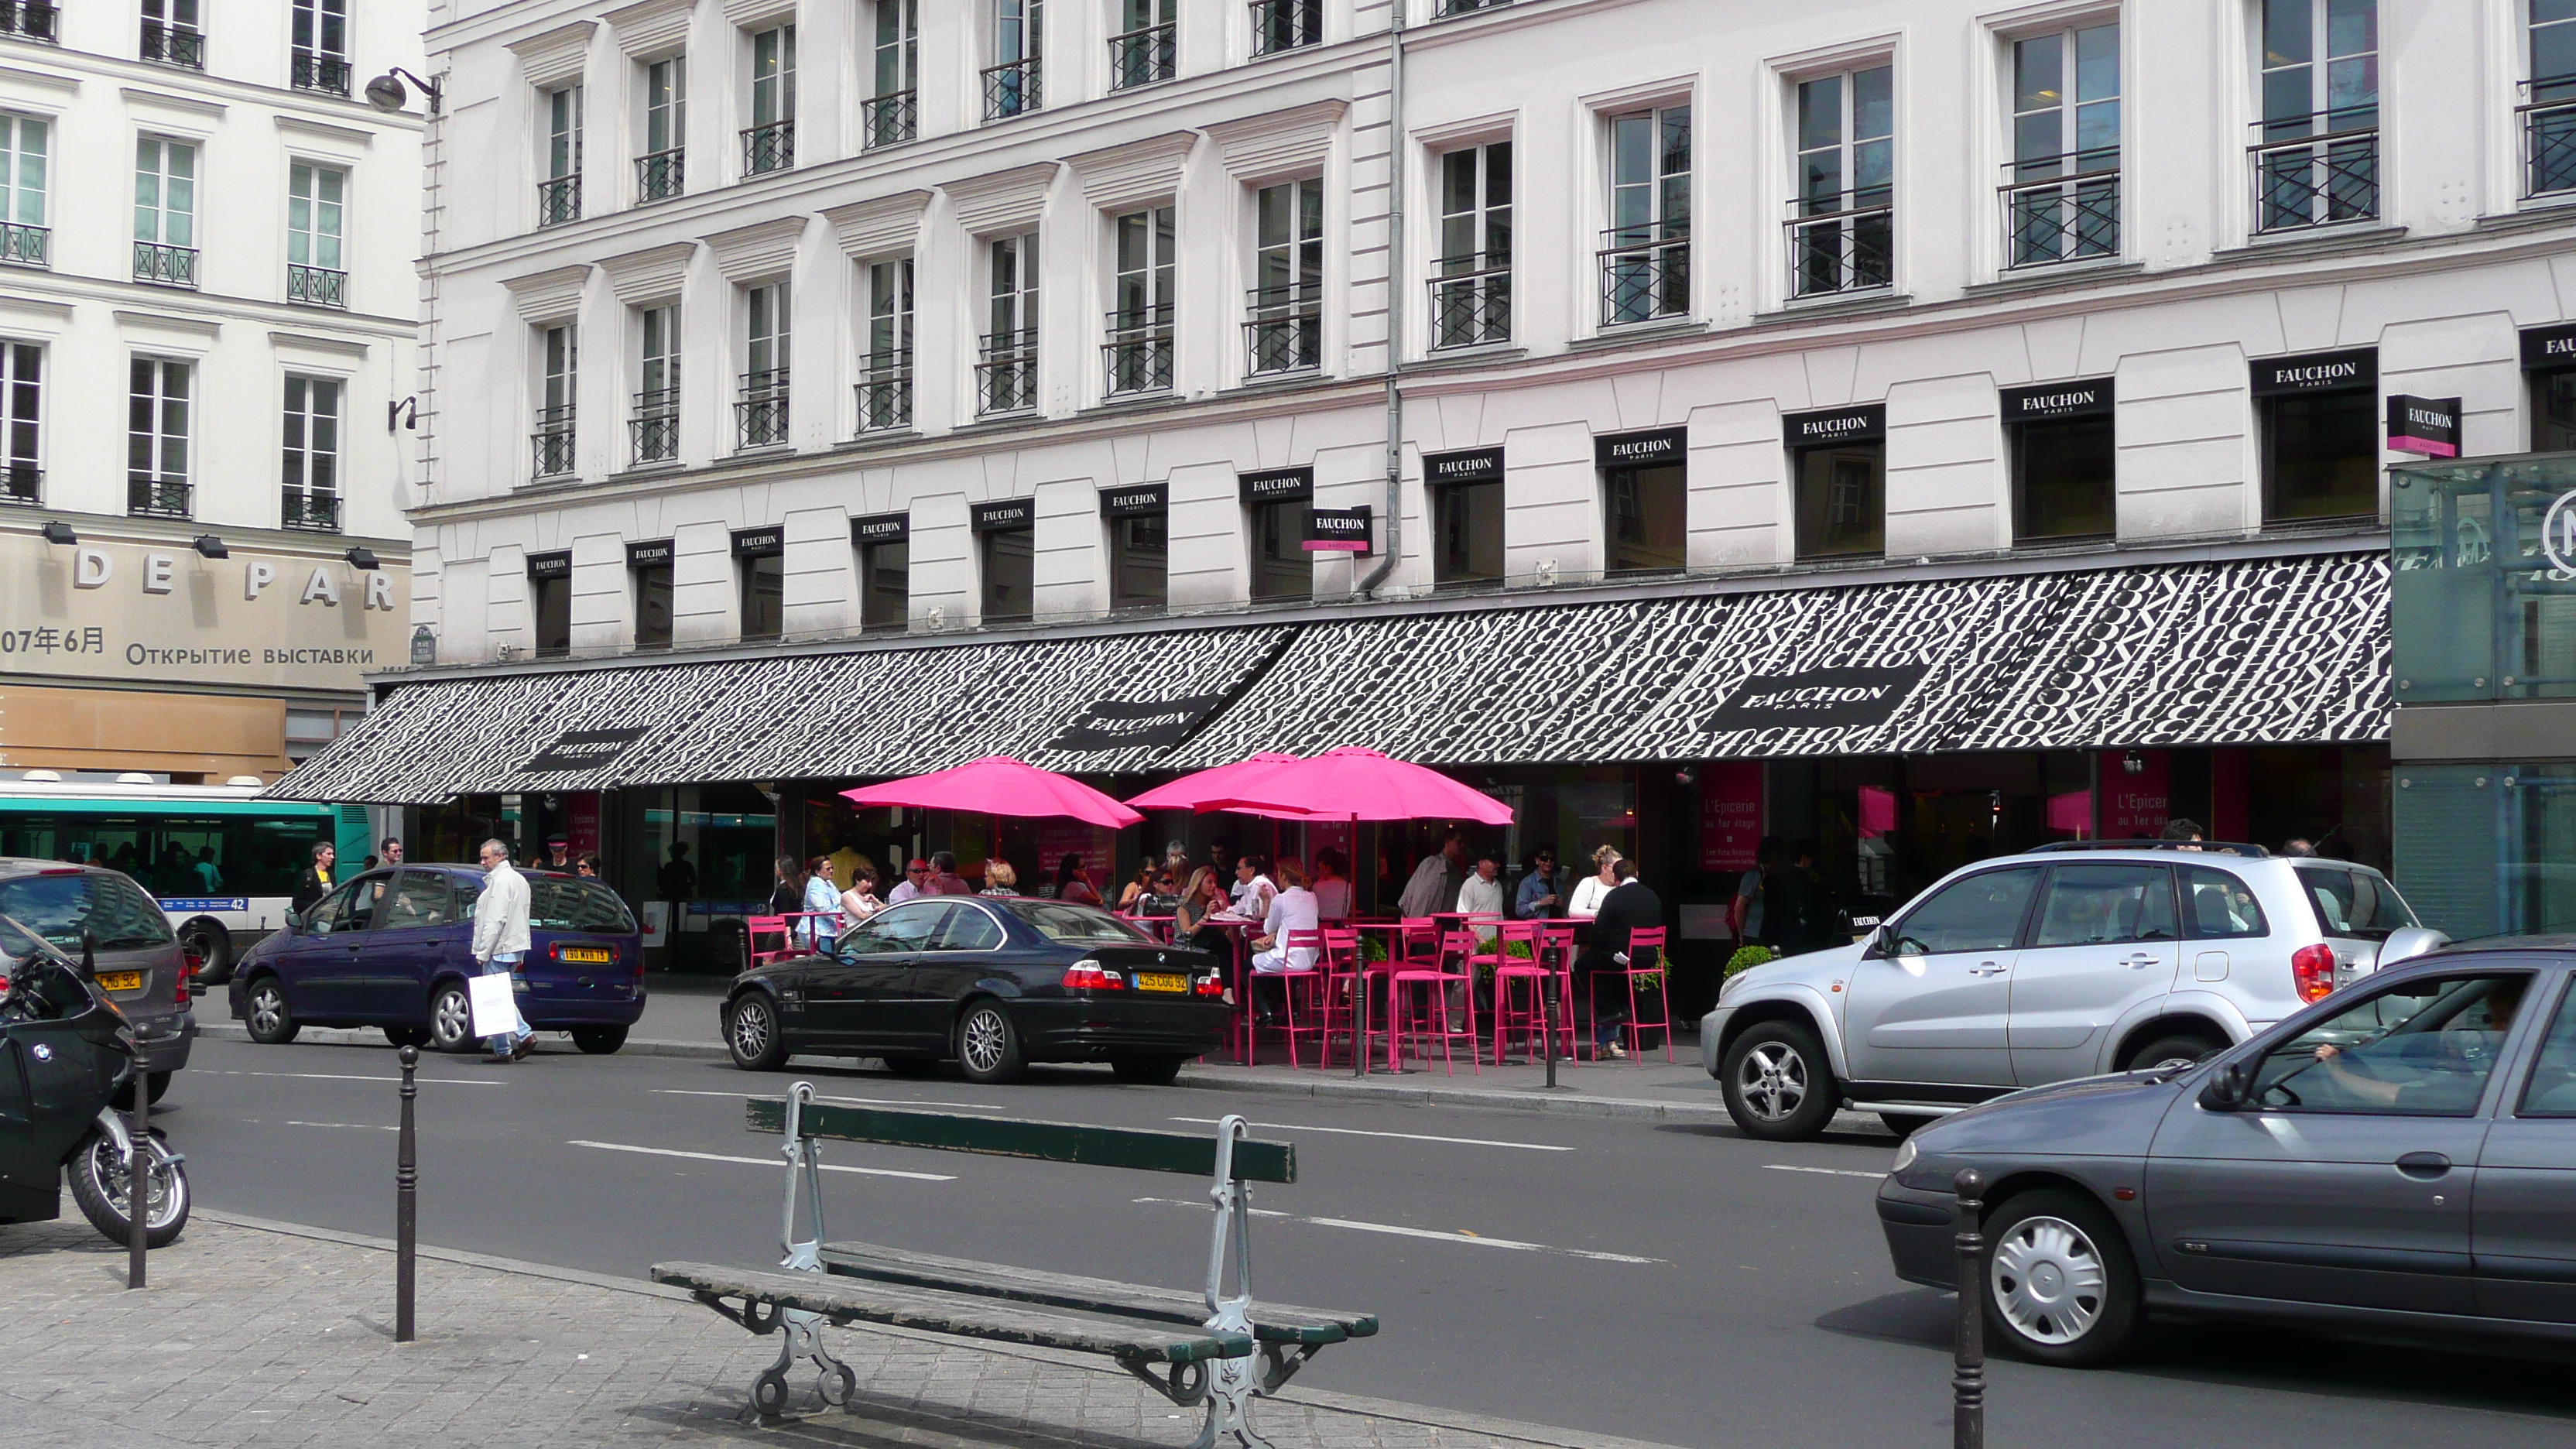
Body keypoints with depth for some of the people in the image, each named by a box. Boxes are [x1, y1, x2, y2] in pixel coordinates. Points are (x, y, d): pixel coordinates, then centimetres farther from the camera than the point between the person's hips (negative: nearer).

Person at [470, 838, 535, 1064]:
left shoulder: (500, 881, -14)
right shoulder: (519, 880, 18)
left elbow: (495, 921, -20)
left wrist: (483, 952, -18)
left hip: (499, 950, -10)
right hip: (515, 947, 10)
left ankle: (503, 1049, -4)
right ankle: (524, 1035, 7)